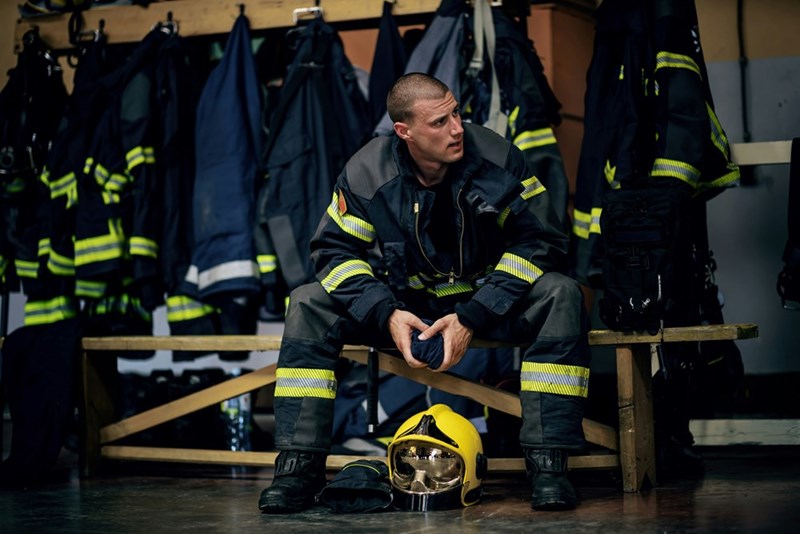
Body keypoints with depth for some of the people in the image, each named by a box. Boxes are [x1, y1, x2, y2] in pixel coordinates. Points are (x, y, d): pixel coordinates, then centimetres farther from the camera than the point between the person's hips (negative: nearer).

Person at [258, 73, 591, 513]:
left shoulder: (498, 159, -16)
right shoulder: (367, 173, -12)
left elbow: (540, 241, -16)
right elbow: (335, 249, -6)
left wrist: (472, 318, -24)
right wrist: (387, 315, -23)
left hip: (484, 300, -1)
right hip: (403, 303, 1)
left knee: (560, 295, -30)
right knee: (308, 304, -19)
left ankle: (547, 464, -29)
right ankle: (299, 467, -18)